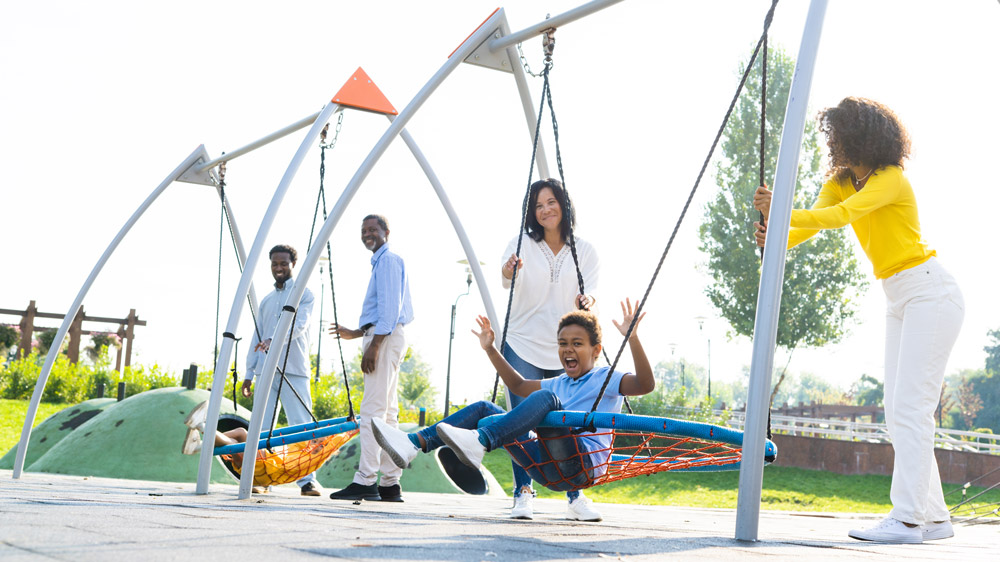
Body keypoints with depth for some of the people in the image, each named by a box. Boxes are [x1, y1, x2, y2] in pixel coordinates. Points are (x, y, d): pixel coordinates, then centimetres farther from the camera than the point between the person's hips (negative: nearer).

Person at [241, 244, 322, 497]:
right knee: (261, 426, 0)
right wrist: (249, 373, 14)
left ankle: (308, 480, -8)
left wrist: (274, 340, -29)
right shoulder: (266, 301, 22)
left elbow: (299, 324, -12)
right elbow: (256, 338, 21)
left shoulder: (304, 294, 5)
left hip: (293, 370, -5)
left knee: (301, 424, -10)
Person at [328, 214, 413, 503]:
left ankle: (365, 481, -17)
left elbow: (390, 307, -17)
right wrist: (355, 333, 26)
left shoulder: (389, 260, -7)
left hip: (385, 337, -11)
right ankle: (390, 484, 9)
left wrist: (374, 345, -22)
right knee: (387, 412, 8)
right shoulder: (381, 262, 24)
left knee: (373, 410, -14)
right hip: (385, 337, 11)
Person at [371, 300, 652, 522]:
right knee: (484, 409, 1)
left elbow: (645, 384, -15)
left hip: (583, 464, -7)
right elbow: (519, 385, 40)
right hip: (549, 470, 7)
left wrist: (632, 338, -25)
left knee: (546, 399, -30)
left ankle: (479, 441, -48)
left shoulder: (606, 378, 5)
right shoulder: (559, 384, 27)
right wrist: (491, 350, 34)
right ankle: (413, 444, -16)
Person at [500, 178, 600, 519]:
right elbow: (507, 281, -16)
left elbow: (591, 293, -3)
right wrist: (508, 272, -39)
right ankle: (523, 493, 1)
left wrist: (587, 302, -27)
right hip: (523, 345, -1)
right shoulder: (523, 244, 0)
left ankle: (576, 493, 15)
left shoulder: (584, 251, 4)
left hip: (566, 350, 1)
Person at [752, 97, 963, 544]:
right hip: (899, 301, 9)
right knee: (899, 413, 7)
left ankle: (907, 519, -15)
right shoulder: (840, 182, 10)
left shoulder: (891, 179, -15)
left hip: (932, 294, -9)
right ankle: (934, 517, 13)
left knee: (911, 409, -15)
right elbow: (814, 220, -6)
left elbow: (842, 216, -31)